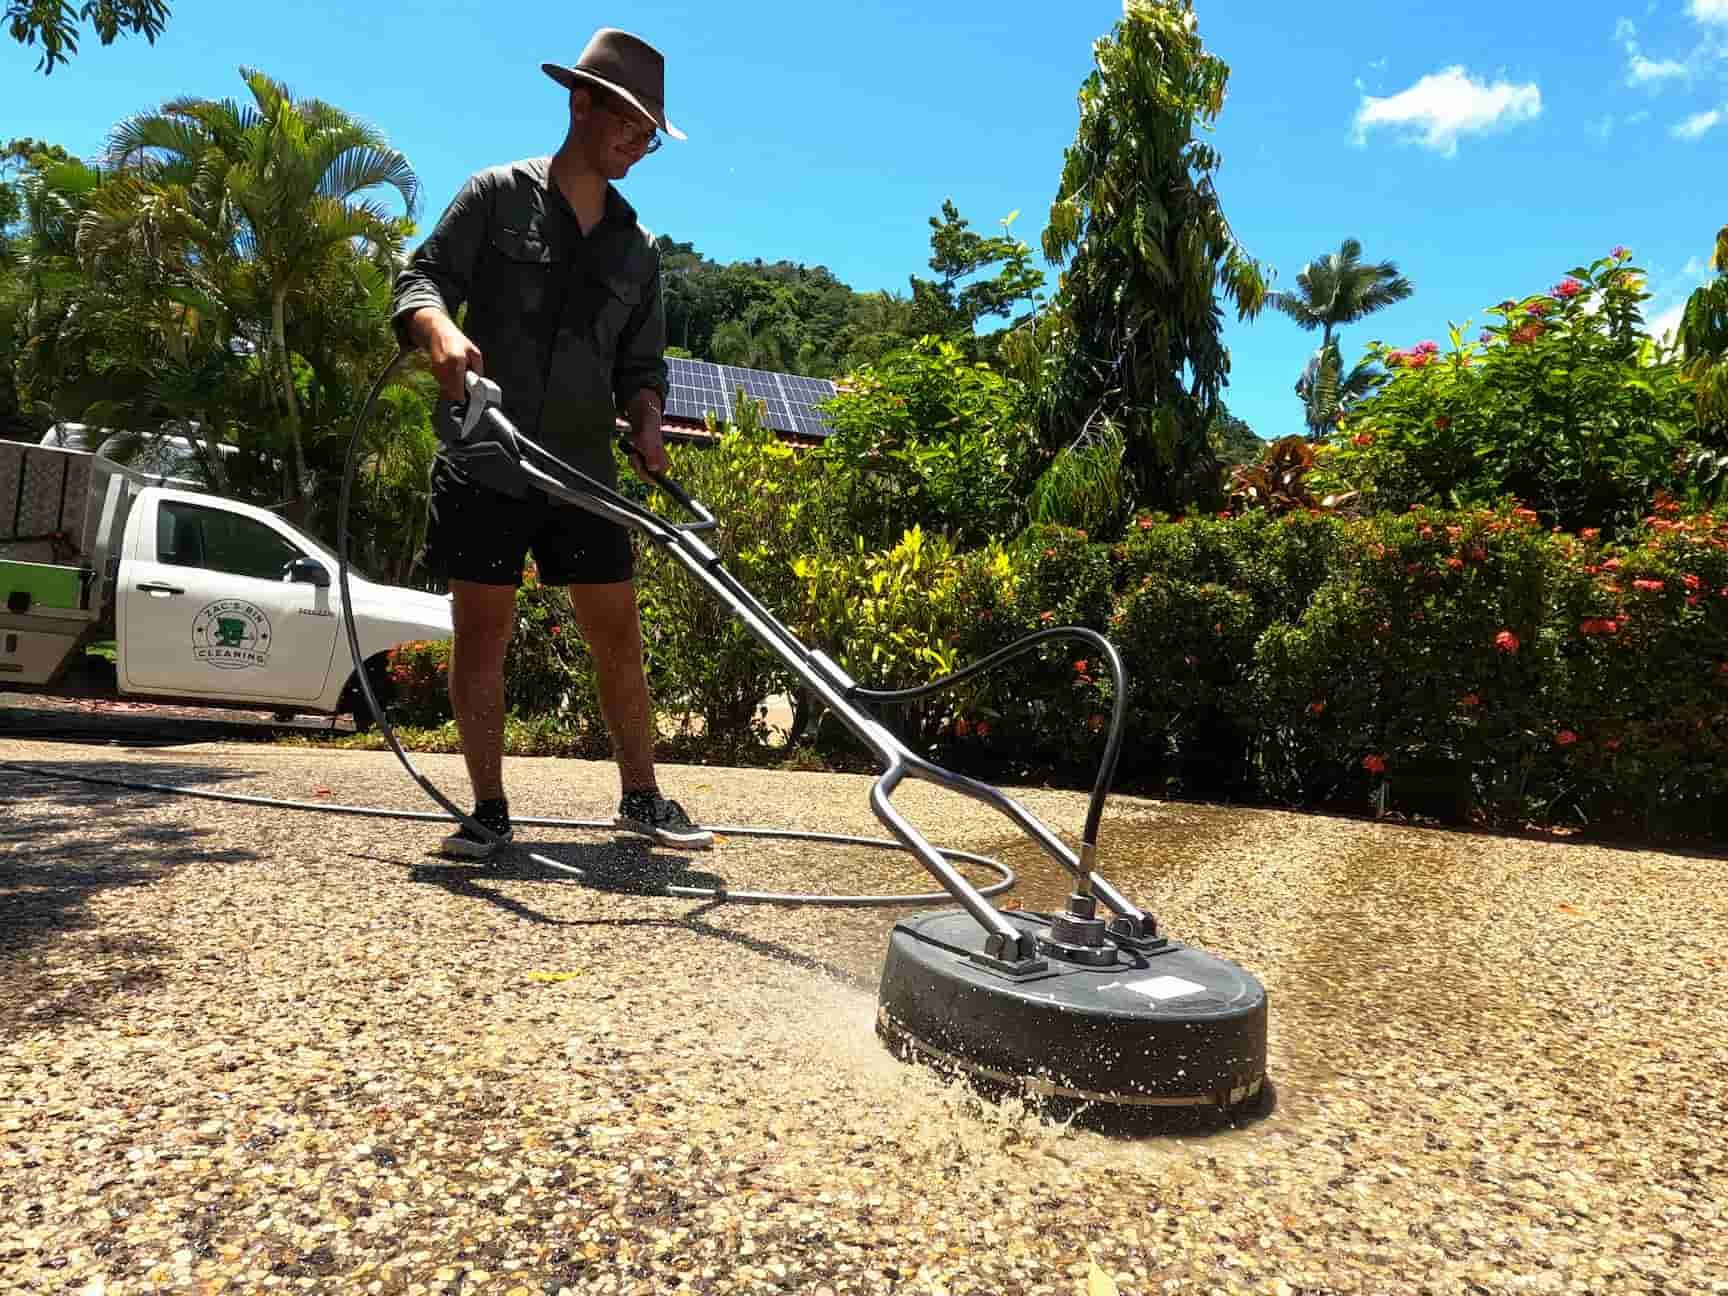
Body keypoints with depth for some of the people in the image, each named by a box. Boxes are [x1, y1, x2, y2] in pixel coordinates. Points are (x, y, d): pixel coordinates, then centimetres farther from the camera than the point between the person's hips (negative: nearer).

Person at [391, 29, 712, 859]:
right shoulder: (497, 195, 6)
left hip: (583, 469, 4)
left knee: (618, 635, 3)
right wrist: (441, 330, -26)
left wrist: (647, 420, -6)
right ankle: (490, 812, 8)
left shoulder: (636, 248, 16)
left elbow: (641, 363, 16)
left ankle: (641, 798, 14)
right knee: (481, 634, -2)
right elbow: (421, 279, -2)